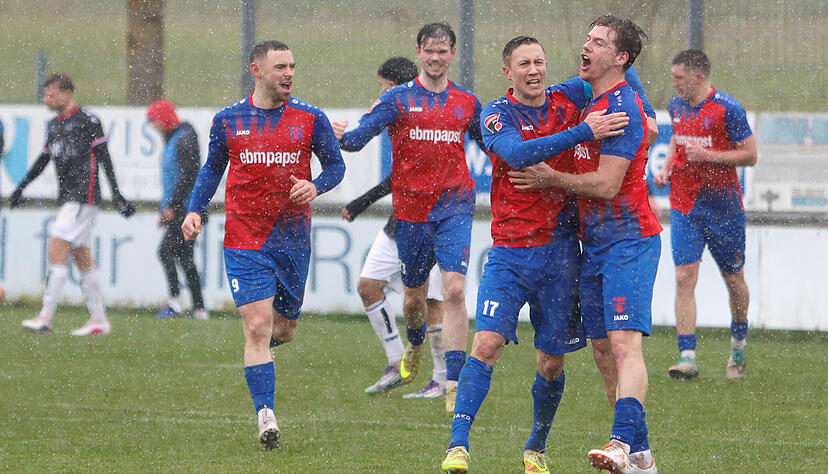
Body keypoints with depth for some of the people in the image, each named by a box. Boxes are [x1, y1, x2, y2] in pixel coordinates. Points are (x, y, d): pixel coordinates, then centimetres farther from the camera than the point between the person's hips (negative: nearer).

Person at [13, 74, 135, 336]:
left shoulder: (87, 120, -7)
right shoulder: (54, 125, 17)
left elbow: (103, 157, -10)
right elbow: (43, 159, 27)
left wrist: (116, 194, -14)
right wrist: (21, 188, 27)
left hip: (83, 195, -8)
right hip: (67, 197, 8)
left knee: (57, 249, -15)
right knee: (83, 257, 7)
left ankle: (45, 317, -18)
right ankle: (99, 319, 11)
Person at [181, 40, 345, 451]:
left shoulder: (310, 119, 0)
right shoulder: (228, 121, 1)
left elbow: (335, 164, 8)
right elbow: (212, 169, 14)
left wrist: (315, 186, -13)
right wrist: (194, 210, 1)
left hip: (293, 238, 2)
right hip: (244, 241, -2)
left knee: (284, 328, 12)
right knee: (257, 327, -13)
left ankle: (257, 348, 49)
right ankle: (265, 416, -14)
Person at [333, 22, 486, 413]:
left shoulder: (467, 103, 8)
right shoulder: (398, 100, 1)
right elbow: (361, 135, -8)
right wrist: (342, 138, -30)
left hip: (454, 207, -1)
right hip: (411, 209, 1)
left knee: (454, 290, -17)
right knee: (414, 297, 13)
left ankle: (454, 386, -17)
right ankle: (415, 344, 50)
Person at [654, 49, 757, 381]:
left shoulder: (727, 110, -13)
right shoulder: (677, 107, 6)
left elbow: (750, 155, -10)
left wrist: (707, 155, -20)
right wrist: (666, 168, 7)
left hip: (723, 208, -4)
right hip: (685, 206, 4)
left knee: (733, 280, 10)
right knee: (684, 277, -11)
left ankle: (739, 343, 36)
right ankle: (687, 357, -15)